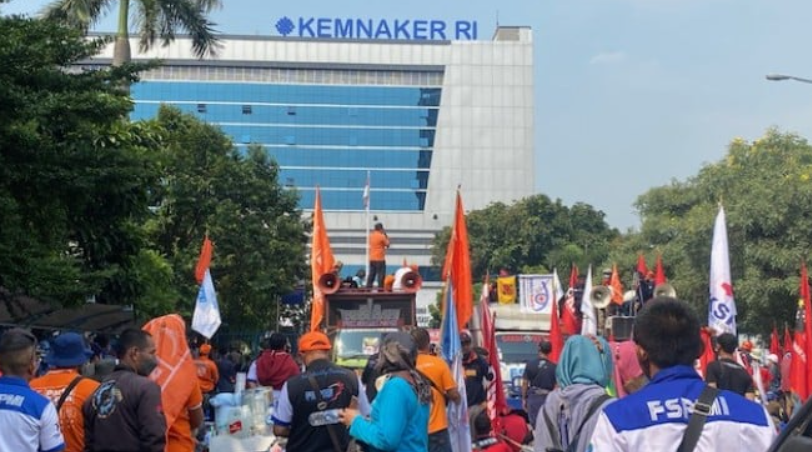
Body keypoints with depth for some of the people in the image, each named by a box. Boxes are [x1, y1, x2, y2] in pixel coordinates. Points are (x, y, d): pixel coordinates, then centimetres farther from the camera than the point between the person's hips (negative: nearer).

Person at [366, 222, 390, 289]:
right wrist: (386, 237, 6)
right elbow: (387, 245, -4)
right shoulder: (382, 236, -12)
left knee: (372, 273, 9)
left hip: (372, 258, 7)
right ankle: (380, 287, -5)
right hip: (380, 259, -7)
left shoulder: (371, 235, 8)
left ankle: (368, 286, 6)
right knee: (381, 274, -3)